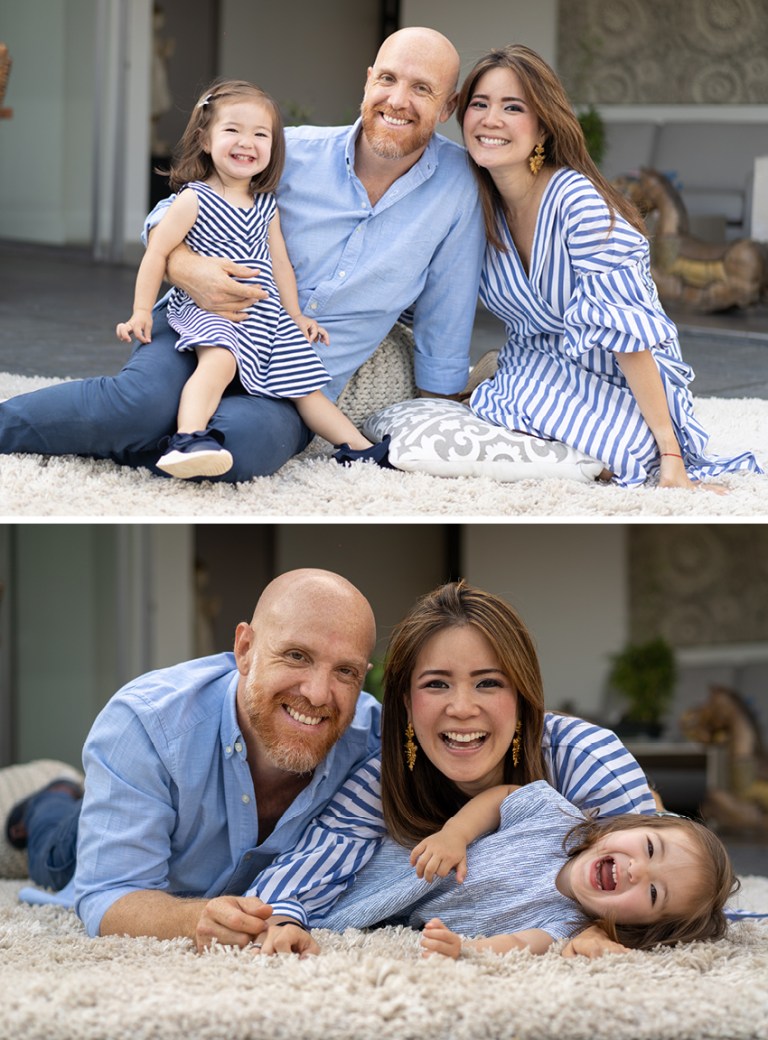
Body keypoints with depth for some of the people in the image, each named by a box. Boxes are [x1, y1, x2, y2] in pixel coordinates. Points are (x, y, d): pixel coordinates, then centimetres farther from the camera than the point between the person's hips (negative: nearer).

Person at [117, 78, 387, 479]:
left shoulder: (267, 206, 15)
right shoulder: (194, 199, -3)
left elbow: (280, 263, 22)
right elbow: (157, 252, -3)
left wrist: (295, 316, 21)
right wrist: (142, 312, -7)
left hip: (266, 316, 7)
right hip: (209, 310, -7)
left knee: (304, 383, 8)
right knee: (219, 359, -36)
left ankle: (358, 446, 16)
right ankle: (189, 440, -53)